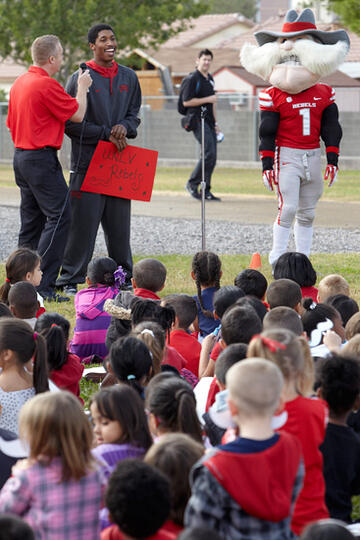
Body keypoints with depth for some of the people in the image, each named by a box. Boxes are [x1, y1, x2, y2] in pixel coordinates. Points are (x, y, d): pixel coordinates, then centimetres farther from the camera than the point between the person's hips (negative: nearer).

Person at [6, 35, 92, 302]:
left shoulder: (19, 83, 13)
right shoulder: (47, 85, -16)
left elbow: (11, 123, 20)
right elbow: (78, 114, -10)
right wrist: (82, 87, 6)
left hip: (21, 157, 10)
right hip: (42, 159, -10)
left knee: (31, 221, 13)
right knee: (58, 217, -9)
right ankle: (43, 285, -14)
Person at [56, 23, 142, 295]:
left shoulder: (129, 77, 12)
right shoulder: (80, 78, -4)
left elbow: (135, 113, 17)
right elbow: (71, 123, -6)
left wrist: (125, 126, -6)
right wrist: (106, 133, -12)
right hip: (87, 161, -4)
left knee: (119, 223, 8)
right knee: (83, 221, -5)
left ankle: (123, 277, 18)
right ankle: (71, 280, 2)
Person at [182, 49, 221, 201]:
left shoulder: (210, 79, 19)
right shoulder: (192, 79, -7)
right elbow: (186, 101, -13)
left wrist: (215, 122, 22)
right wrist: (207, 99, -13)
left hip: (209, 121, 8)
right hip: (198, 120, -8)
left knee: (212, 157, 3)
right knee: (209, 154, -17)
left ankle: (206, 191, 7)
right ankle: (192, 183, -4)